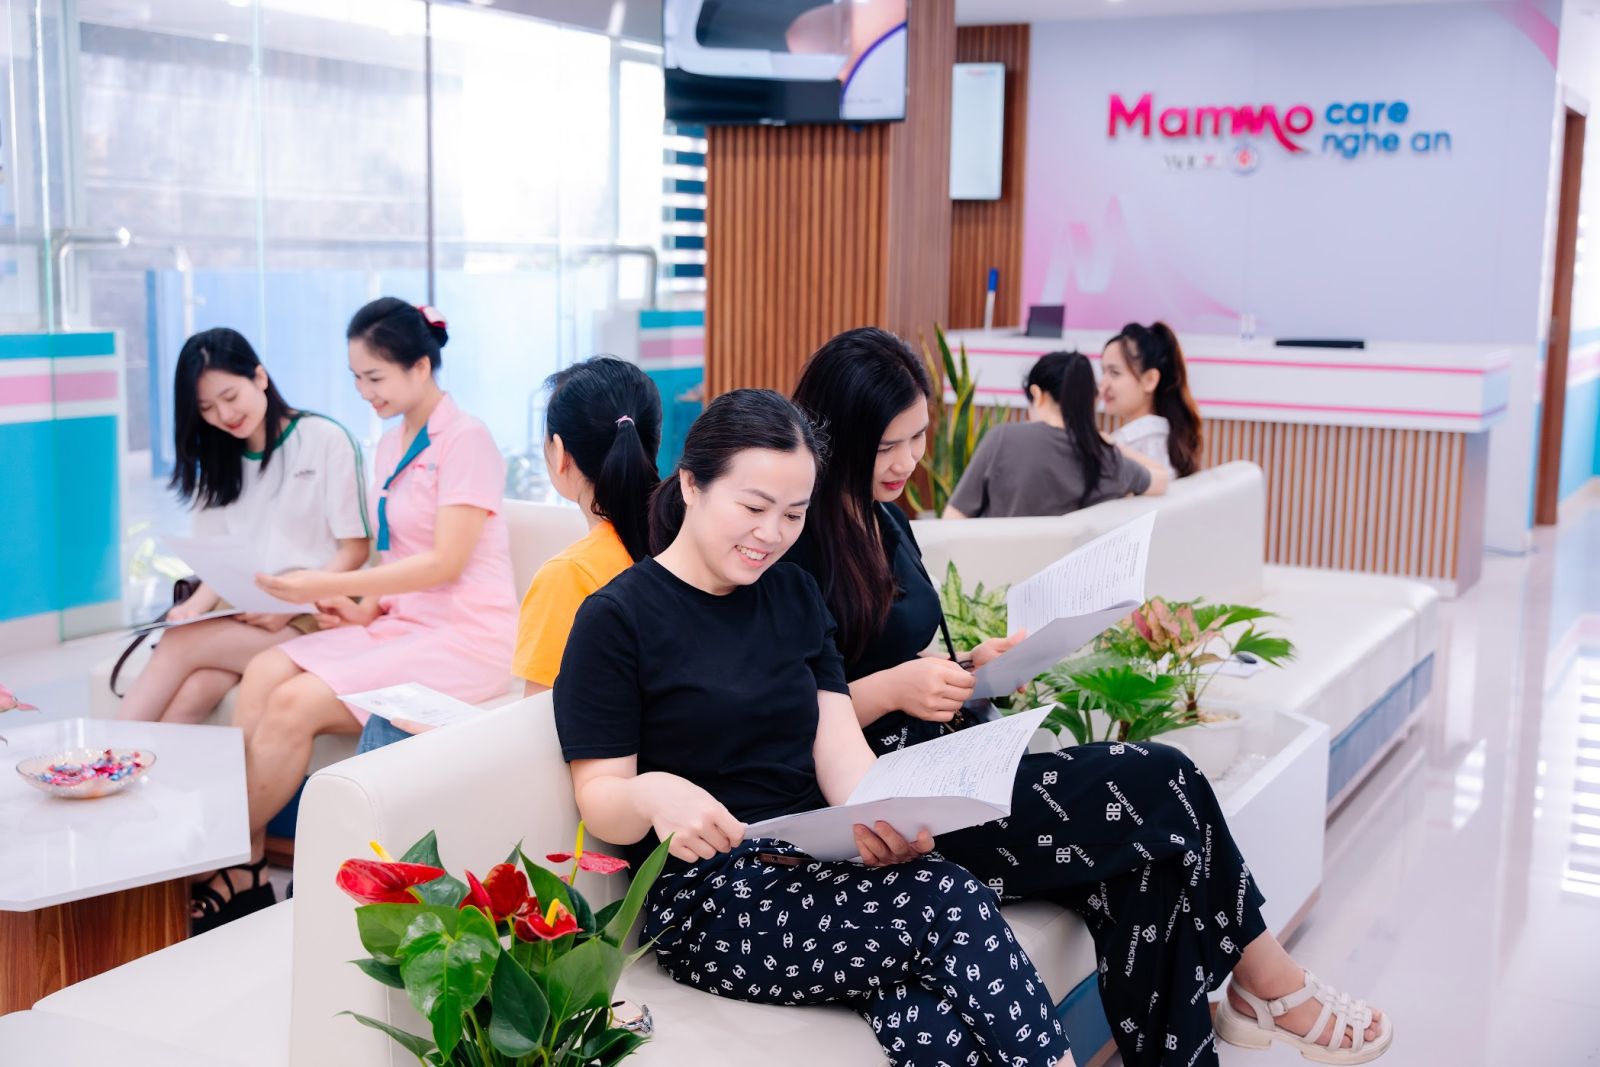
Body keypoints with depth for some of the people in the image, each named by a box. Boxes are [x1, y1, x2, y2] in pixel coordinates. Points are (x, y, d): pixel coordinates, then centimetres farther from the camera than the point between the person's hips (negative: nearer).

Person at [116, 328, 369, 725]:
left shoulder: (327, 440, -2)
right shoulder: (219, 459, 18)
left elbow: (354, 550, -4)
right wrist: (197, 606, -8)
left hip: (312, 616, -4)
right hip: (242, 617, 4)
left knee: (180, 645, -27)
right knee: (195, 690, -28)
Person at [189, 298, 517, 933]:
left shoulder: (466, 440, -10)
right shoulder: (391, 445, 16)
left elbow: (446, 561, -16)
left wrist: (329, 585, -19)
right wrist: (365, 606, -1)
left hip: (465, 638, -8)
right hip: (401, 623, 8)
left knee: (296, 703, -23)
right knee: (263, 673, -15)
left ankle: (226, 873, -7)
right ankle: (246, 867, -15)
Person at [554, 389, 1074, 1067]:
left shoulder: (793, 594, 15)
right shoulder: (616, 620, -2)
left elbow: (839, 746, 7)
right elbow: (600, 799, -5)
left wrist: (887, 818, -16)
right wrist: (652, 794, -29)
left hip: (819, 869, 5)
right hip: (704, 897, -4)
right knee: (953, 902, -27)